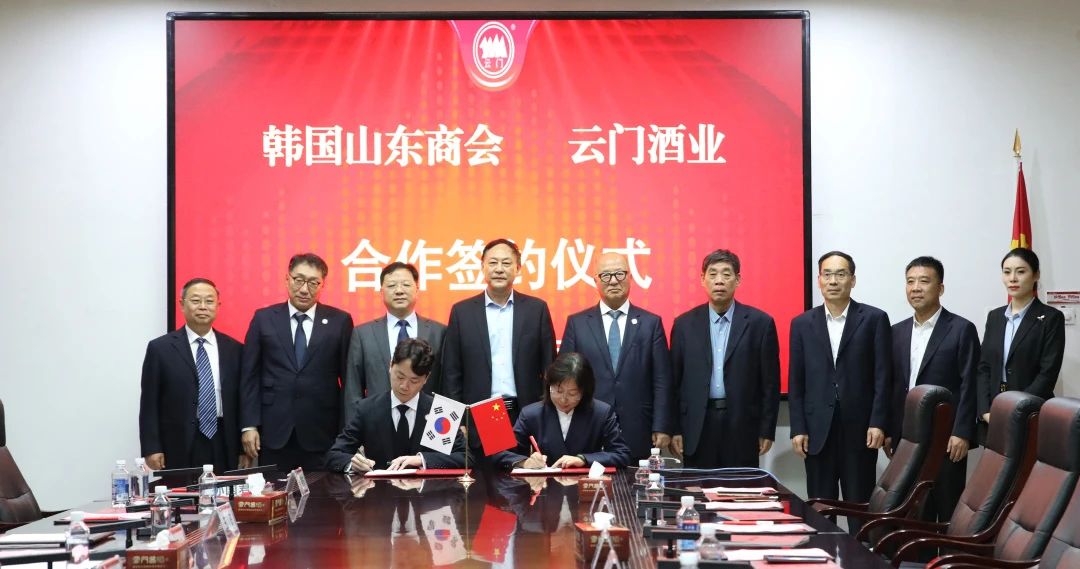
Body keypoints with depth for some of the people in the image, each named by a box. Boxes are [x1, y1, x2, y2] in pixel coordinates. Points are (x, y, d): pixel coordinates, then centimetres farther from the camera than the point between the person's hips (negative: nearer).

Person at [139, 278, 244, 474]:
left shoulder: (233, 349, 10)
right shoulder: (160, 348, 3)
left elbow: (241, 401, 10)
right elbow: (149, 404, 1)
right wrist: (151, 449, -6)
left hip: (223, 450, 2)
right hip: (178, 451, -2)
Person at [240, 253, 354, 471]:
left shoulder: (339, 321, 4)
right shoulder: (264, 319, 6)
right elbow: (250, 376, 5)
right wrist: (249, 426, -2)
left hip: (321, 436, 0)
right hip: (273, 433, 1)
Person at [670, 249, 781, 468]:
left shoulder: (760, 323, 1)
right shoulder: (685, 324, 6)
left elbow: (770, 382, 2)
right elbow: (674, 381, 7)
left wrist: (767, 431, -1)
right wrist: (675, 429, 2)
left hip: (742, 428, -1)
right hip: (697, 429, 1)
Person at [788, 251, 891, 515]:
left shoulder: (874, 319, 2)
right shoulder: (802, 324, 9)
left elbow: (883, 376, -1)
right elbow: (796, 382, 8)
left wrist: (878, 423, -9)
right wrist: (797, 428, 1)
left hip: (860, 430, -2)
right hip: (818, 431, 2)